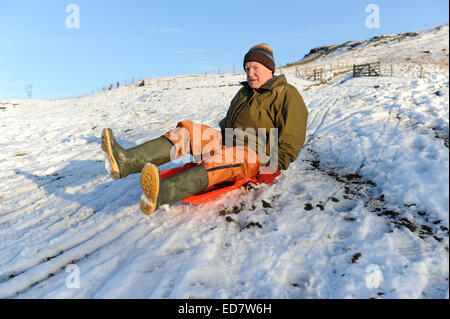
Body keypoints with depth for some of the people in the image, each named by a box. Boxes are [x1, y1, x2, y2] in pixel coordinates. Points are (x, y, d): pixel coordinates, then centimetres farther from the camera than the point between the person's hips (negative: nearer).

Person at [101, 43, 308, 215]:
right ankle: (127, 162, -35)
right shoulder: (244, 92, 23)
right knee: (187, 130, -15)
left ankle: (161, 194, -66)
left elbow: (291, 140, -8)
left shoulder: (287, 95, 1)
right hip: (227, 143, 7)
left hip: (253, 155, -7)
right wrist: (218, 140, 18)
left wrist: (273, 168, -17)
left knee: (221, 159, -40)